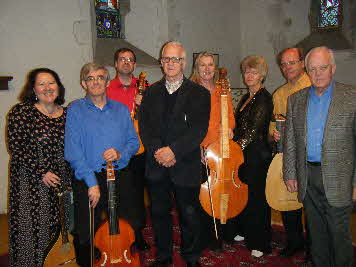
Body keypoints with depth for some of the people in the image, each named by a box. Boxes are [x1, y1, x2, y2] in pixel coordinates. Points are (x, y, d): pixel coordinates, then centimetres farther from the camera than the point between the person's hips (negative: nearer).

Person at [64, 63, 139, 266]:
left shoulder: (121, 109, 10)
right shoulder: (76, 110, -1)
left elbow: (134, 142, 10)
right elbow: (73, 151, -9)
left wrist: (120, 153, -12)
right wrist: (92, 182, -15)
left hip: (120, 178, 3)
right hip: (87, 179, -2)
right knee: (87, 237, 5)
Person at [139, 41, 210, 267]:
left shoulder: (199, 93, 0)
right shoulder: (151, 92, 11)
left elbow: (199, 129, -10)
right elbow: (144, 126, 3)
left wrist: (174, 151, -18)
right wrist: (157, 151, -12)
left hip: (186, 165, -3)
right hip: (156, 165, 3)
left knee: (190, 214, 8)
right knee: (159, 213, 14)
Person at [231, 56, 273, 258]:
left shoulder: (264, 98, -11)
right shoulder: (246, 98, 15)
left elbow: (254, 130, -18)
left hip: (257, 154, -8)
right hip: (242, 154, 8)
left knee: (256, 197, 0)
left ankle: (260, 243, 14)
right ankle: (244, 231, 34)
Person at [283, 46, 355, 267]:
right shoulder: (296, 99, 7)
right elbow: (290, 141, 9)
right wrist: (290, 174, 6)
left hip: (337, 178, -3)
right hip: (307, 177, 4)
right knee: (316, 233, 17)